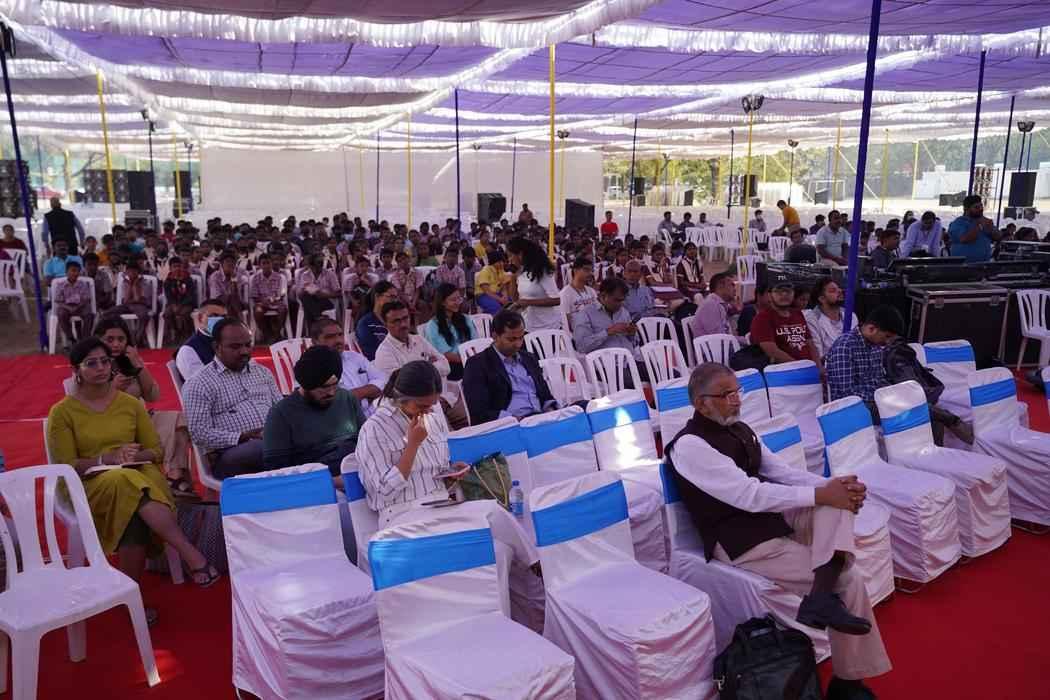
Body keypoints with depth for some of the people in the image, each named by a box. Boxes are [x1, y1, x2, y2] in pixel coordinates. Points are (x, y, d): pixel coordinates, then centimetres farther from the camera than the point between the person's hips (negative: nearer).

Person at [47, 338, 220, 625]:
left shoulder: (130, 404, 12)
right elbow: (66, 466, -2)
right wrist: (107, 458, -16)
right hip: (91, 485, -2)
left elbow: (156, 450, 11)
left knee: (134, 513, -36)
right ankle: (190, 553, -41)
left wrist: (135, 456, -11)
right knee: (125, 483, -38)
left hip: (140, 475, 2)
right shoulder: (62, 412, 4)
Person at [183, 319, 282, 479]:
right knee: (262, 448, -38)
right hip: (229, 454, -4)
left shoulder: (262, 372, 21)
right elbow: (199, 433, -6)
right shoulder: (199, 384, 2)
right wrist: (242, 438, -16)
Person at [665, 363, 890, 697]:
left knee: (838, 503, -15)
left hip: (774, 516, 8)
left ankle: (823, 595, -26)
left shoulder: (740, 430, 12)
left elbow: (782, 472, 9)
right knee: (850, 579, -10)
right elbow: (749, 495, -24)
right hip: (742, 543, -8)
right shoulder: (690, 445, -17)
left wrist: (834, 484, -10)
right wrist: (820, 494, -24)